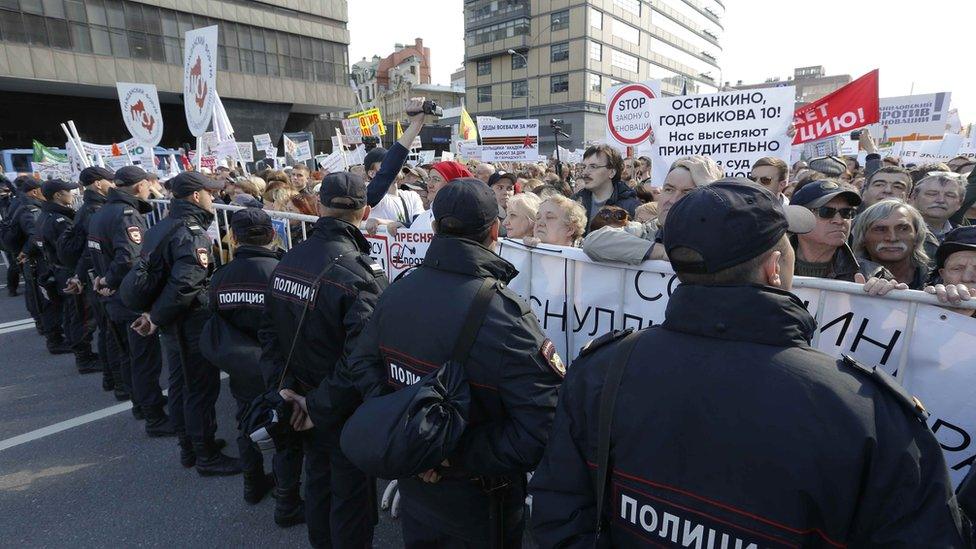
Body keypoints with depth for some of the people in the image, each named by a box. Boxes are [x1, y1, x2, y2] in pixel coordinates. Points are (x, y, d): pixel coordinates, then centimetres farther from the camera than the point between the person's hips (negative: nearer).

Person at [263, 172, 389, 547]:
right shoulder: (362, 275, -26)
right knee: (351, 496, 13)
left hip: (304, 401, 7)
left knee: (318, 481, 26)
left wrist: (288, 385, 5)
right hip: (346, 414, -7)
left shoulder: (287, 262, -2)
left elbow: (270, 333, 5)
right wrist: (324, 401, -18)